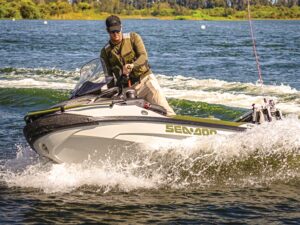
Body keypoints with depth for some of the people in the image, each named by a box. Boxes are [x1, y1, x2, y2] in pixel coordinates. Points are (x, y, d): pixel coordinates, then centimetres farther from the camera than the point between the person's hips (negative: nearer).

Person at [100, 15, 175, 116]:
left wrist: (132, 65, -31)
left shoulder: (133, 37, 1)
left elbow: (144, 56, -12)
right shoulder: (105, 52, 5)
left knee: (165, 111, -11)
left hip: (145, 79, -1)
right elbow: (109, 77, 8)